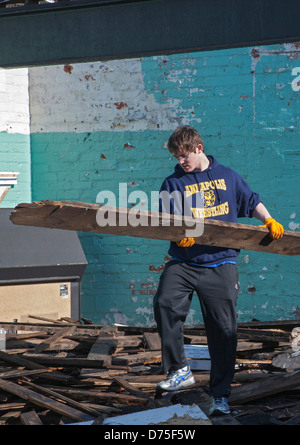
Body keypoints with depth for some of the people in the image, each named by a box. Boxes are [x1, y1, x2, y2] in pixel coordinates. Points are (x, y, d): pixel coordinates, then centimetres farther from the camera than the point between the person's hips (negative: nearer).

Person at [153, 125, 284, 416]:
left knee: (223, 329, -3)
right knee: (165, 303, -26)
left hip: (220, 264, 0)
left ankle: (220, 395, 10)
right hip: (183, 263, 0)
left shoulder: (227, 176, 12)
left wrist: (269, 221, 7)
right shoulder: (173, 184, 7)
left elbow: (251, 202, 23)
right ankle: (179, 371, -11)